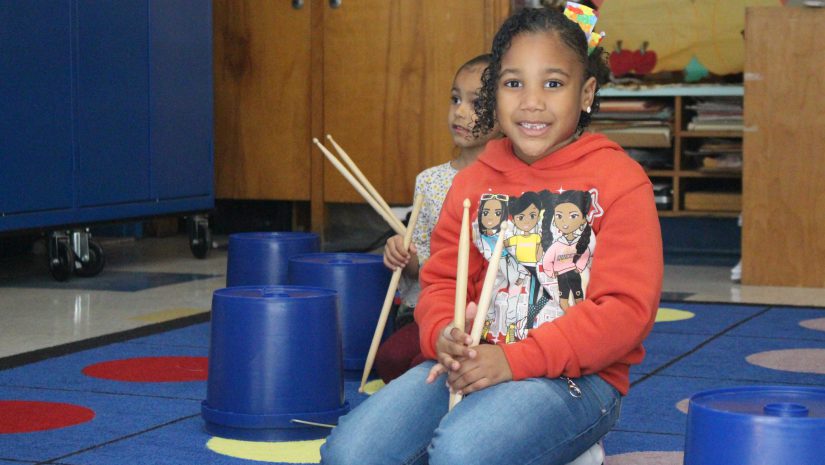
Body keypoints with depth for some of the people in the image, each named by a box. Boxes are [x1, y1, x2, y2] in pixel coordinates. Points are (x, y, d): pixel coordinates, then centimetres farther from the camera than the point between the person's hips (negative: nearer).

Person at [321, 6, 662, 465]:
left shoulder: (620, 181, -5)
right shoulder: (475, 181, 13)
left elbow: (626, 308, -12)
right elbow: (442, 278, 17)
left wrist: (515, 359, -19)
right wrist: (443, 334, -9)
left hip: (578, 375, -5)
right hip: (471, 364, 5)